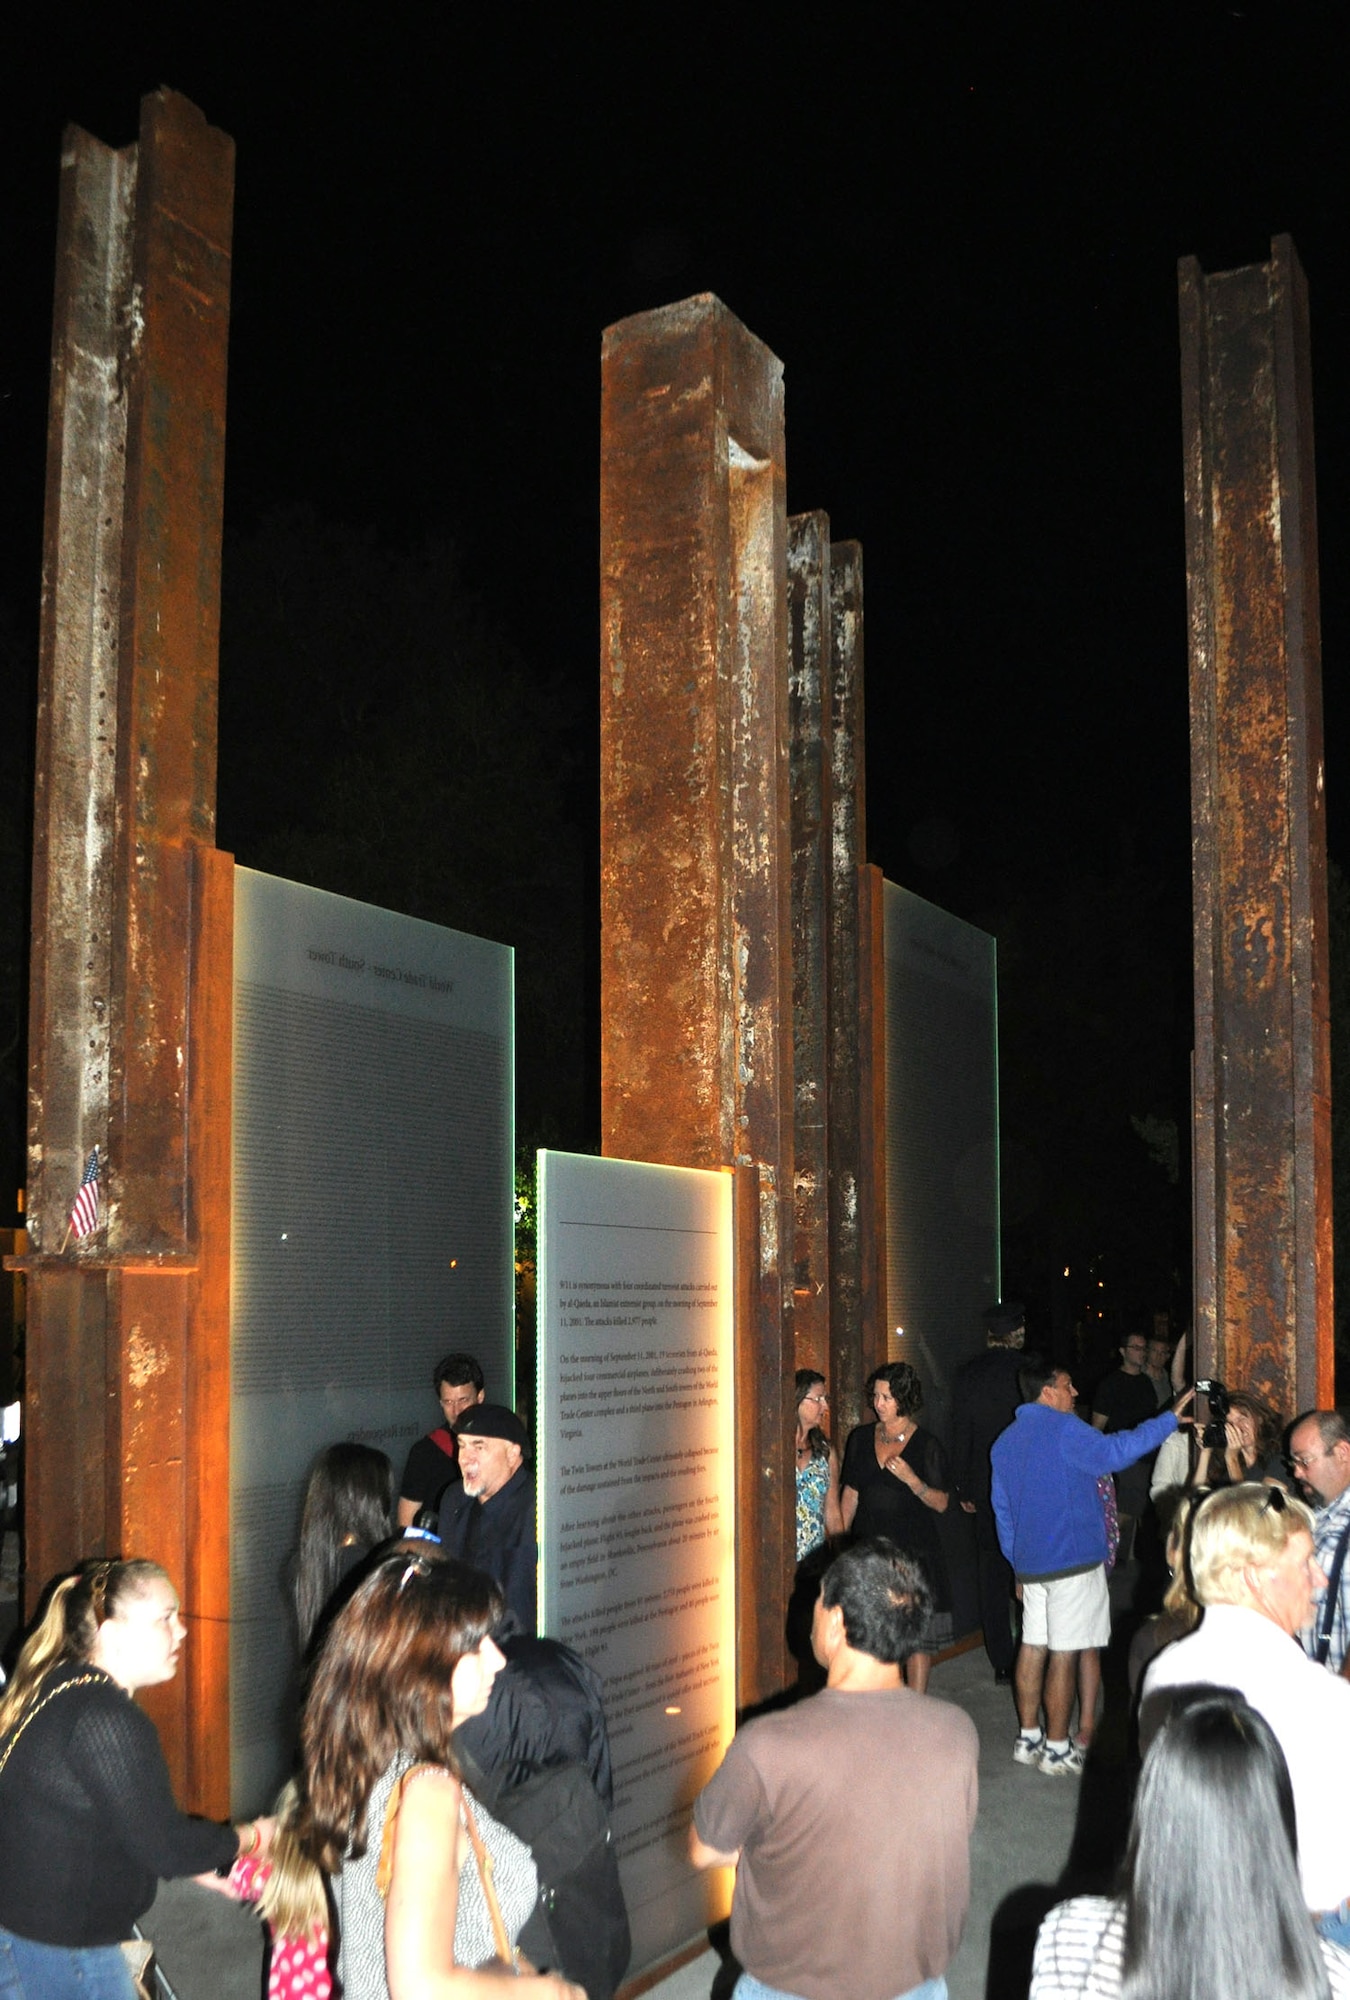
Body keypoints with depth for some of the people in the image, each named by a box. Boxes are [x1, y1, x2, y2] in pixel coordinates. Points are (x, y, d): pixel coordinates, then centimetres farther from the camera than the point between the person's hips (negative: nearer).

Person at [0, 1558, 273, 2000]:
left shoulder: (56, 1690, 8)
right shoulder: (106, 1719, -24)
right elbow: (162, 1844, -20)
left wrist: (211, 1868, 16)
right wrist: (250, 1839, -3)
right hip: (59, 1955, -10)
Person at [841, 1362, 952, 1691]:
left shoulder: (926, 1445, -3)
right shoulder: (861, 1438, 8)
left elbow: (941, 1503, -4)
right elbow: (850, 1494, 14)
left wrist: (911, 1479, -20)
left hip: (914, 1551, -3)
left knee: (918, 1638, -3)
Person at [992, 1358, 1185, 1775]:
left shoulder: (1006, 1441, 14)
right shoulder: (1063, 1429, -12)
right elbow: (1114, 1451, -24)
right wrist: (1170, 1419, -19)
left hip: (1029, 1564, 8)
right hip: (1072, 1561, -8)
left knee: (1033, 1646, 13)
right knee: (1064, 1654, -2)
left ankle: (1029, 1738, 19)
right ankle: (1056, 1749, 2)